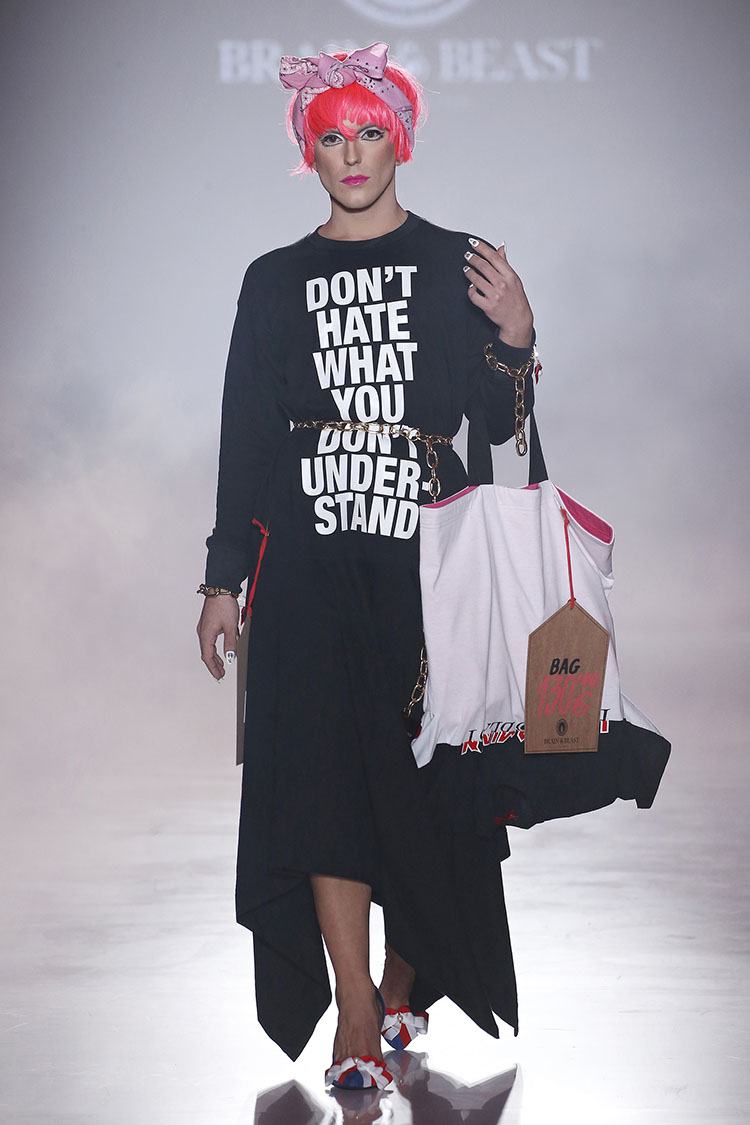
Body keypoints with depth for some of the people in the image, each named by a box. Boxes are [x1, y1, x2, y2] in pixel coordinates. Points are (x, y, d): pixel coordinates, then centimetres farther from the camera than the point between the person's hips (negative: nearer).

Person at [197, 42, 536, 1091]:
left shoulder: (457, 266, 7)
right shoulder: (276, 281, 11)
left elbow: (496, 427, 5)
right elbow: (245, 437, 10)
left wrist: (517, 338, -13)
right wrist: (223, 579, 6)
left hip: (428, 557, 0)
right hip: (310, 563, 1)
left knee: (425, 773, 3)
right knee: (323, 771, -7)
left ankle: (407, 978, 23)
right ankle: (355, 1017, -3)